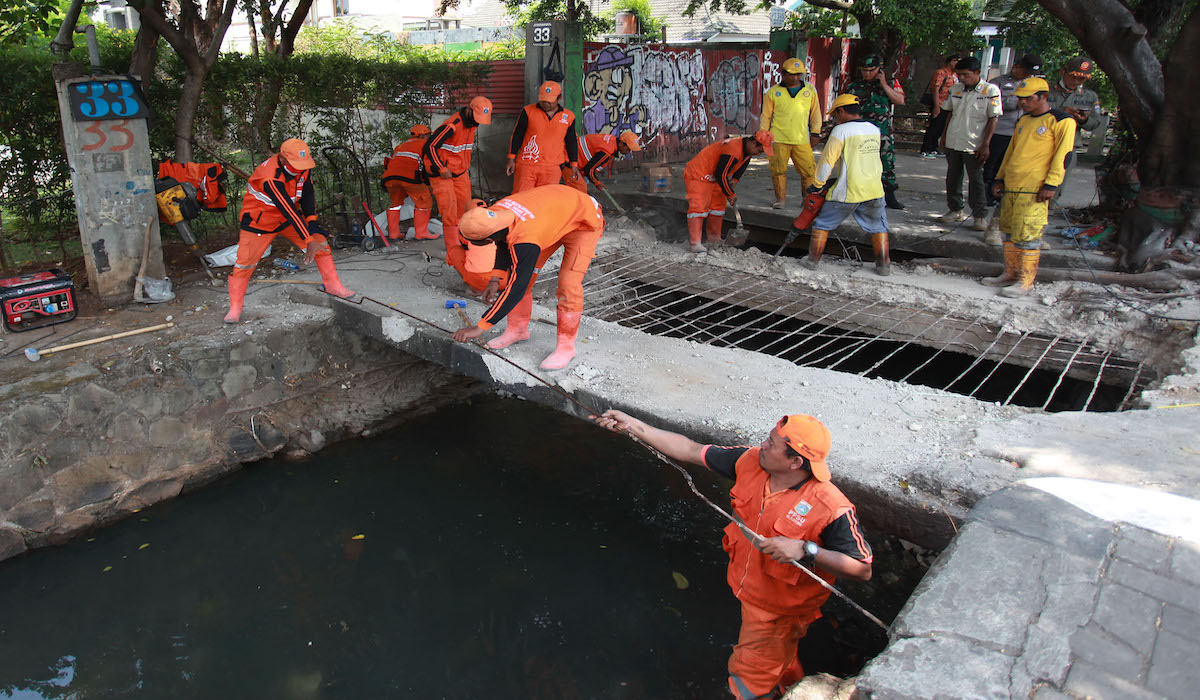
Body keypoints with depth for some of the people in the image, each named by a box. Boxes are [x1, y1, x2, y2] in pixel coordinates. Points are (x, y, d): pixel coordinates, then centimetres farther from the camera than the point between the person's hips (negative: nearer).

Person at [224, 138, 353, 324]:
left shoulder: (302, 166, -14)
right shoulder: (270, 178, -36)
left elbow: (307, 193, -2)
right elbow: (289, 211, -37)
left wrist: (311, 221, -16)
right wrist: (308, 240, -37)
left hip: (289, 217, 6)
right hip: (260, 220, -6)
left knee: (320, 241, -5)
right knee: (245, 261, -7)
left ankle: (333, 285, 8)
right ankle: (235, 308, 7)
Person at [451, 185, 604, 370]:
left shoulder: (525, 240, -42)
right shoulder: (493, 213, -18)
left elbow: (516, 288, -36)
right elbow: (506, 245, 5)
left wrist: (480, 328, -32)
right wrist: (496, 280, -1)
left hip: (585, 221, -8)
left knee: (568, 284, -19)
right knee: (521, 273, 3)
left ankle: (566, 347, -6)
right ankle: (518, 329, 17)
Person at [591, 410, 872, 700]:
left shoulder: (830, 508, -32)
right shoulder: (751, 462, -15)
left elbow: (863, 569, -28)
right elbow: (692, 451, -9)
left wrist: (806, 550, -40)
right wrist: (634, 426, -12)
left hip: (779, 611, -6)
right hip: (748, 593, 6)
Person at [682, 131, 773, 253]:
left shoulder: (748, 148, -3)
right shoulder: (733, 150, -33)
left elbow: (743, 163, 19)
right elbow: (720, 175, -29)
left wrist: (735, 179, 3)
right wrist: (730, 195, -16)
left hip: (714, 179, 10)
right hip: (698, 176, -10)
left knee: (718, 205, 12)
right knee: (699, 207, -17)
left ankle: (714, 240, 24)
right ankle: (695, 244, -22)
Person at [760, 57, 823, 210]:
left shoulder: (810, 90, 11)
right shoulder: (773, 92, 6)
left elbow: (815, 113, 16)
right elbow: (766, 116, 11)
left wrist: (815, 133, 11)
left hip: (802, 140, 1)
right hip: (778, 139, -1)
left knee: (808, 170, -2)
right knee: (778, 170, -2)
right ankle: (781, 199, 13)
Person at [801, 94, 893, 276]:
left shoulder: (840, 131, -11)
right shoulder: (875, 130, 10)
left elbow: (827, 161, -11)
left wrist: (817, 185, 4)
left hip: (846, 193, -5)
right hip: (873, 190, 5)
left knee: (822, 225, 12)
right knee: (878, 228, 18)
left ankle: (812, 260, 17)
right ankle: (884, 265, 16)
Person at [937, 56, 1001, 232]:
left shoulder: (991, 90, -7)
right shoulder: (956, 89, 7)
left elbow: (993, 119, -7)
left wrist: (985, 145, -12)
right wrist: (944, 137, 15)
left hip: (974, 145, -5)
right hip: (952, 143, 5)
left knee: (976, 180, -1)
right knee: (953, 178, 10)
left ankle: (980, 216, 6)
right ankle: (955, 211, 23)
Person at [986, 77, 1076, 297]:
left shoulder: (1061, 121, -4)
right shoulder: (1023, 121, 18)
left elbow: (1062, 155, -9)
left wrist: (1051, 184, -15)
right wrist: (1000, 178, 21)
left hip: (1035, 188, -8)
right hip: (1011, 187, 8)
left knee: (1027, 235, -9)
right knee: (1009, 232, 12)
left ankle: (1025, 281, -3)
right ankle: (1010, 273, 22)